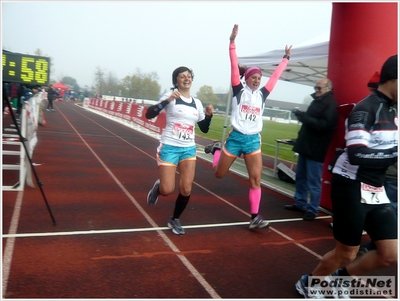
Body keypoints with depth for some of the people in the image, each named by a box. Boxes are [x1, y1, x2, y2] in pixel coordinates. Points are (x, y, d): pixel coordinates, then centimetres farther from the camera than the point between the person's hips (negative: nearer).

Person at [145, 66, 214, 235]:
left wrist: (209, 115, -3)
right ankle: (157, 187, 28)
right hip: (169, 147, -4)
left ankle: (174, 219, 21)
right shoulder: (171, 96, -5)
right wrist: (167, 101, -27)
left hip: (189, 149, 4)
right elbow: (149, 115, -16)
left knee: (186, 189, -4)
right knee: (167, 190, -10)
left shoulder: (197, 103, 9)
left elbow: (204, 129, 16)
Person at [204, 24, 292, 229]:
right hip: (236, 137, -3)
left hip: (254, 140, 3)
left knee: (256, 179, -4)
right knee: (218, 174, 13)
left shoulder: (262, 94, 8)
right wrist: (232, 41, -17)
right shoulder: (239, 91, -2)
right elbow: (234, 66, -10)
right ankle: (217, 149, 44)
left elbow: (275, 76, 16)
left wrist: (286, 58, 22)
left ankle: (255, 217, 4)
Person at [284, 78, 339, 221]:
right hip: (305, 145, 9)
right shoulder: (316, 101, 16)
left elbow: (324, 125, -24)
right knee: (300, 177, 15)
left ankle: (312, 209, 7)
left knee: (313, 181, -3)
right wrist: (302, 116, 3)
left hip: (316, 149, -9)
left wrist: (304, 117, -22)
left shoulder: (331, 105, -11)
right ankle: (300, 203, 26)